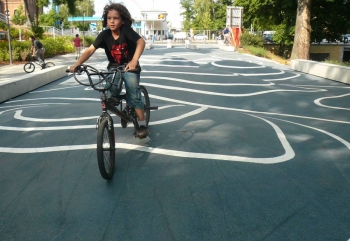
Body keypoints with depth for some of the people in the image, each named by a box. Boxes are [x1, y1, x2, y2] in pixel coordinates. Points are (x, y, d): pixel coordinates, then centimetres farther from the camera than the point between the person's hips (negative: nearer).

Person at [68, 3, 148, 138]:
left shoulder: (126, 31, -21)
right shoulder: (104, 35, -12)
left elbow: (141, 42, -36)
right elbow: (90, 50, -20)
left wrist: (134, 61, -53)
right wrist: (77, 64, -34)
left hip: (129, 68, -2)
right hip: (114, 67, 3)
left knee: (134, 96, -10)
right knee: (113, 91, -21)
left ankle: (142, 124, 2)